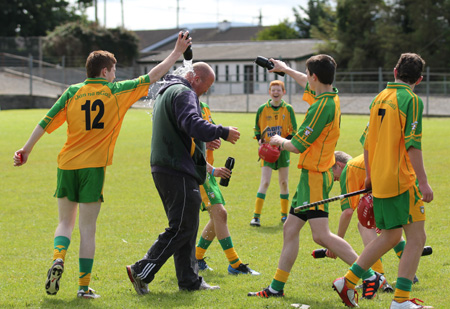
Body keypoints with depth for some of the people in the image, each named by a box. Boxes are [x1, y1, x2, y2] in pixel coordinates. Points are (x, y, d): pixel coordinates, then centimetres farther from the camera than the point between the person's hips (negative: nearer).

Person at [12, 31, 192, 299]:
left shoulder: (73, 92, 4)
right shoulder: (117, 92, -1)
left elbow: (46, 122, 2)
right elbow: (153, 76, 3)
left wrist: (26, 150, 10)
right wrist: (178, 52, 11)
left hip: (67, 165, 3)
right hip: (93, 167, -2)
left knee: (66, 222, 16)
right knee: (88, 229, 3)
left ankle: (58, 259, -11)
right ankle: (84, 286, 3)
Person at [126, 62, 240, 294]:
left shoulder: (166, 92, 23)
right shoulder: (183, 93, -11)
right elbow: (194, 125, -26)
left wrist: (204, 141, 20)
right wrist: (223, 132, -15)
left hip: (163, 168, 11)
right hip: (178, 171, -11)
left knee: (184, 227, 14)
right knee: (182, 228, -7)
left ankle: (190, 279, 16)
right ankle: (141, 272, -8)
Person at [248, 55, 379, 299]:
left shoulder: (322, 106, -21)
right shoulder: (330, 97, 8)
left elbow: (297, 145, -17)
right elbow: (306, 83, 33)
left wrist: (279, 141, 3)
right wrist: (285, 69, 45)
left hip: (314, 176, -10)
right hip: (312, 175, 10)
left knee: (321, 235, -15)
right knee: (290, 229, 13)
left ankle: (370, 275, -16)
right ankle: (277, 287, 19)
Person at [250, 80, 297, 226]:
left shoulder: (288, 109, 1)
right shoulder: (262, 109, 1)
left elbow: (293, 131, 4)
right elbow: (257, 128, 11)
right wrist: (260, 139, -8)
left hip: (283, 150, 1)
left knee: (284, 182, 8)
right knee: (265, 182, -10)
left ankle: (284, 215, 20)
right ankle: (256, 216, -9)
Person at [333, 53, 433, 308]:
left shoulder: (380, 99, 13)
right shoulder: (410, 100, -10)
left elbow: (368, 141, 17)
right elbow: (412, 144, -18)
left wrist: (369, 175, 27)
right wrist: (423, 181, -18)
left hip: (380, 180, 8)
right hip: (402, 181, -8)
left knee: (390, 236, 20)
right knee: (417, 238, -3)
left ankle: (348, 281, 19)